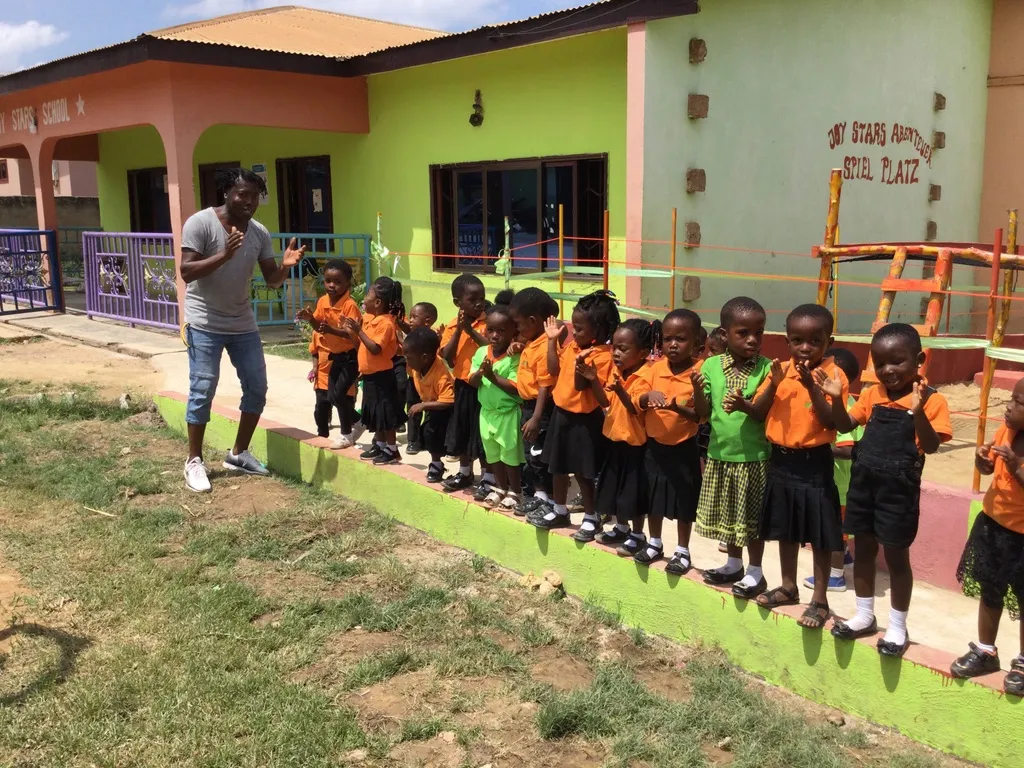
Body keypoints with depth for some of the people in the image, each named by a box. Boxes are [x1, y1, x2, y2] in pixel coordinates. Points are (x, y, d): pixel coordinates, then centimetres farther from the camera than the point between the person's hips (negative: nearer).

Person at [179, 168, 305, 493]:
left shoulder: (259, 233, 2)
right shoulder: (200, 223, -13)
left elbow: (272, 280, 4)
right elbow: (186, 273, -20)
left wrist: (285, 266, -18)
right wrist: (225, 255, -33)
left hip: (243, 323, 6)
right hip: (205, 324, -6)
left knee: (257, 387, 7)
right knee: (203, 390, -5)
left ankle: (238, 453, 23)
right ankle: (194, 461, 9)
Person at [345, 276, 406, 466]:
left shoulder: (386, 323, -20)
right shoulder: (370, 318, 9)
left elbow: (375, 348, -28)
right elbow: (361, 342, 14)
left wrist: (359, 330, -27)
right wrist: (351, 331, 2)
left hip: (382, 376, -10)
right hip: (370, 375, 10)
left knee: (386, 414, -1)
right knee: (376, 413, 18)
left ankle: (392, 450, 8)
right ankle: (379, 445, 30)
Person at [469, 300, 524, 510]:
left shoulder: (515, 357, -18)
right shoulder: (481, 352, -1)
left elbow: (515, 388, -23)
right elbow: (473, 382, -1)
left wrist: (492, 376, -27)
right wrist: (480, 372, -21)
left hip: (509, 413, -6)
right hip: (487, 412, 6)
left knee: (510, 454, 7)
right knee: (492, 453, 19)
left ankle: (514, 492, 23)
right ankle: (500, 487, 36)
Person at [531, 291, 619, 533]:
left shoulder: (602, 356, -20)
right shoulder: (572, 346, 4)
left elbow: (580, 385, -23)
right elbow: (555, 370, 9)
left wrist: (580, 365, -40)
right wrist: (552, 341, 6)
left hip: (584, 420, -8)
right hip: (562, 413, 8)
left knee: (582, 472, 4)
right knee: (557, 467, 18)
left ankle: (591, 517, 21)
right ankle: (559, 512, 34)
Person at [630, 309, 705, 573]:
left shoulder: (700, 372, -13)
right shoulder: (655, 369, -1)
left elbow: (700, 415, -14)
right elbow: (638, 402, -5)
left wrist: (677, 407, -31)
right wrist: (649, 395, -26)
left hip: (684, 448, -4)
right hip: (654, 445, 4)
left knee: (684, 501, 8)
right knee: (653, 497, 16)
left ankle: (682, 550, 24)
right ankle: (655, 542, 34)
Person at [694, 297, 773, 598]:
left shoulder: (766, 368, -10)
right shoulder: (711, 366, -2)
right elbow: (703, 413, 0)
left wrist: (745, 406, -29)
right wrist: (697, 391, -18)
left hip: (754, 455, -3)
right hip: (720, 453, 4)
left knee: (753, 517, 8)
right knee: (728, 514, 18)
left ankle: (755, 572, 24)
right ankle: (734, 563, 37)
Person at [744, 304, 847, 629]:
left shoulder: (833, 375, -11)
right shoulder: (781, 371, 3)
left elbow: (831, 422, -19)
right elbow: (758, 414, 0)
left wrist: (811, 386, -27)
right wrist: (773, 384, -15)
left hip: (815, 463, -5)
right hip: (781, 460, 5)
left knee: (820, 534, 4)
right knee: (785, 529, 18)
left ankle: (820, 599, 16)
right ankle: (789, 587, 34)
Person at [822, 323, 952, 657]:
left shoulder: (931, 400, -11)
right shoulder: (872, 395, 6)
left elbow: (930, 446, -19)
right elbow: (845, 426, 8)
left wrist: (918, 412, -34)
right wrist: (837, 399, -9)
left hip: (899, 488, -5)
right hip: (863, 481, 6)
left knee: (896, 556, 7)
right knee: (863, 550, 16)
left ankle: (897, 627, 22)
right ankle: (865, 616, 31)